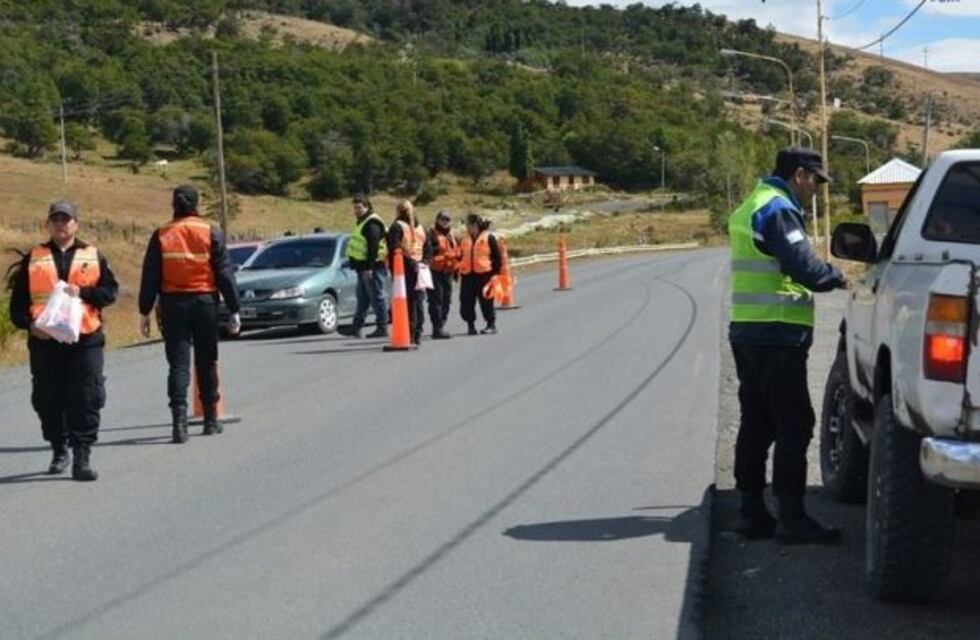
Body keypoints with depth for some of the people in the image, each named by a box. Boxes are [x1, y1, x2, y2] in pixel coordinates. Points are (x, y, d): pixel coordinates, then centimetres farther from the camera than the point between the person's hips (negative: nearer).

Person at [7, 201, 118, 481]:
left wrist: (82, 292, -12)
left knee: (86, 400, -6)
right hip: (44, 340, 1)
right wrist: (29, 324, -10)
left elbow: (110, 291, 3)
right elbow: (18, 301, 7)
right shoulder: (33, 259, 11)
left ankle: (82, 458, -3)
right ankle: (59, 451, 23)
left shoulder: (93, 256, 10)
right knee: (48, 400, 6)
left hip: (85, 339, -1)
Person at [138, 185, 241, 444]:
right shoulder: (211, 233, -2)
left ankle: (179, 421, -14)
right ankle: (211, 420, 20)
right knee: (207, 362, 12)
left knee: (178, 364, 0)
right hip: (205, 303, 0)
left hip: (173, 304, 0)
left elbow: (150, 277, 0)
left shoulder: (161, 236, 0)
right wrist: (233, 310, 1)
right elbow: (225, 274, -2)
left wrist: (144, 312, 5)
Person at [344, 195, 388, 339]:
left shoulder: (372, 224, -15)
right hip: (363, 267, 11)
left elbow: (373, 246, -22)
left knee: (377, 297, -6)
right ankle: (356, 328, 16)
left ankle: (382, 328, -3)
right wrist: (353, 262, 25)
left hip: (372, 267, -11)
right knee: (362, 297, 12)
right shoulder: (362, 222, 19)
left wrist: (369, 267, -25)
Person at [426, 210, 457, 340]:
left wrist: (456, 269, 25)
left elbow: (456, 253, 27)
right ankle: (437, 328, -10)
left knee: (446, 301, 11)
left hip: (448, 272, 8)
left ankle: (440, 326, 20)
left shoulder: (452, 236, 19)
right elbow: (428, 251, -19)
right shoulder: (432, 235, -8)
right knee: (436, 301, -9)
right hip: (436, 272, -8)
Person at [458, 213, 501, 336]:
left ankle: (491, 325, 10)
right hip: (467, 275, 5)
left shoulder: (489, 237, -3)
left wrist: (495, 273, -5)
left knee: (486, 301, 0)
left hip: (484, 274, -5)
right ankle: (470, 324, 13)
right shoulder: (464, 238, 12)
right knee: (466, 302, 2)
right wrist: (456, 270, 9)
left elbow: (497, 256, -2)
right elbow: (460, 255, 16)